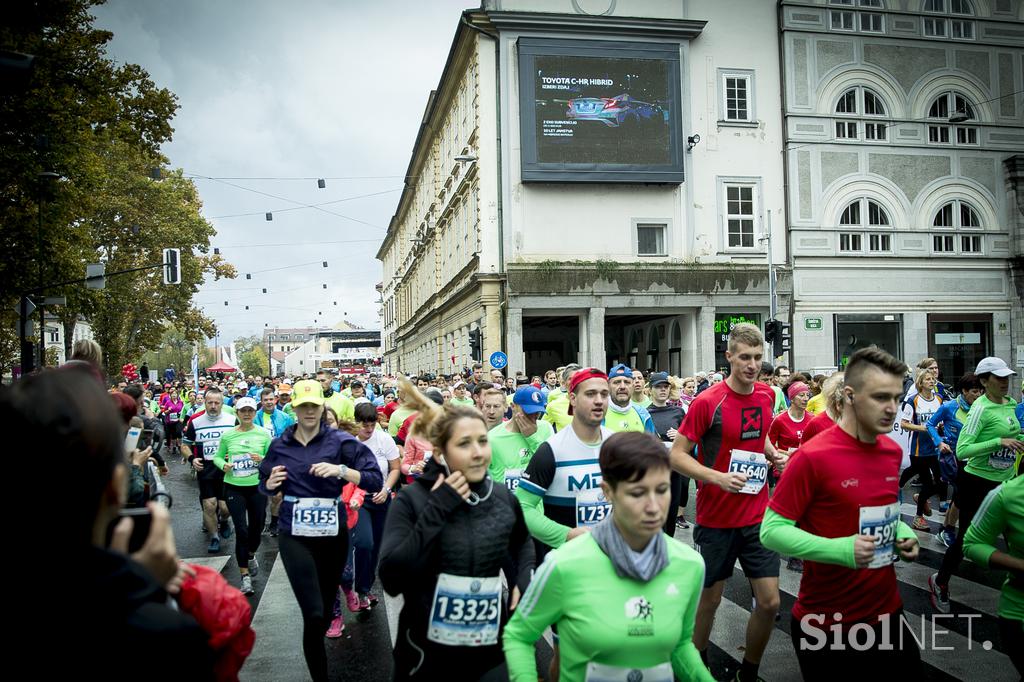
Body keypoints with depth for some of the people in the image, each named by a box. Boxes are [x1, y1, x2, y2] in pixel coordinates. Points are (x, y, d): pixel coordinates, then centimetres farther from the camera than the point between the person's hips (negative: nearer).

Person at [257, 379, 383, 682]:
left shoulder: (340, 441, -8)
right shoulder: (279, 445, 2)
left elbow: (375, 480, -13)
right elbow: (266, 488, 15)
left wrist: (341, 470, -27)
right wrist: (271, 484, -8)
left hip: (333, 536, 0)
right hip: (295, 537, 0)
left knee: (326, 611, 17)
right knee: (313, 614, -14)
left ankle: (315, 648, 48)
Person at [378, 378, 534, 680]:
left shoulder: (503, 497, -1)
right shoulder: (412, 499, -11)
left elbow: (522, 542, 20)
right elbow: (391, 579, -21)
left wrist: (523, 579, 1)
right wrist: (436, 509, -22)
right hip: (427, 652, -2)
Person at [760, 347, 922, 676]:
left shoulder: (893, 452, 3)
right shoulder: (812, 457, -20)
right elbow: (771, 530, -19)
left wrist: (903, 533, -1)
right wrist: (840, 550, -29)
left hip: (887, 613, 6)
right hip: (825, 623, -6)